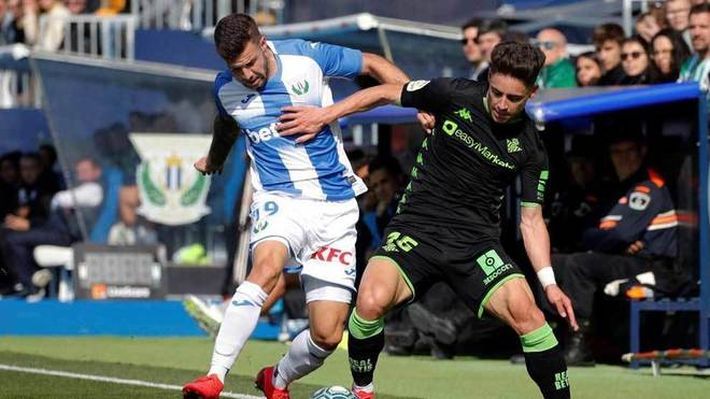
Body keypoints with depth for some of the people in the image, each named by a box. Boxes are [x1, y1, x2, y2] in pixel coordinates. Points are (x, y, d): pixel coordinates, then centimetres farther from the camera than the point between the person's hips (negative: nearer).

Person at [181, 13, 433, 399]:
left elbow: (373, 64, 4)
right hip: (278, 199, 0)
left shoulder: (306, 58, -10)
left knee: (327, 335, -5)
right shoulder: (225, 89, -2)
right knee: (266, 268, -36)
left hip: (335, 207, 0)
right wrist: (214, 158, 44)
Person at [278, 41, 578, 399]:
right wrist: (325, 115, 5)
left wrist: (549, 282, -6)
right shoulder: (456, 96, -3)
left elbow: (531, 220, 6)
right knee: (372, 300, -28)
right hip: (415, 230, 0)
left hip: (476, 242, 0)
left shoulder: (530, 149, 0)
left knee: (523, 309, -26)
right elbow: (387, 94, 9)